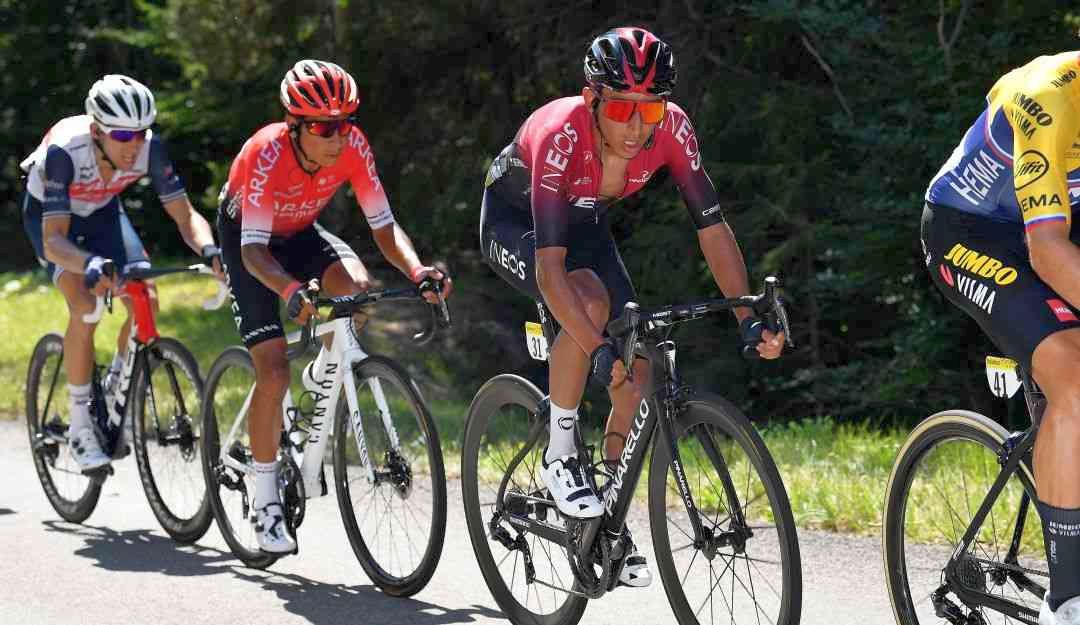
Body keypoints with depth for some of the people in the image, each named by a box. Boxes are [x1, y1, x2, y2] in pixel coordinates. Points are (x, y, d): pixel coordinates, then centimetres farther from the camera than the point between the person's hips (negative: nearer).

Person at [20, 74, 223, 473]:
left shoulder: (150, 148, -30)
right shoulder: (65, 151, -39)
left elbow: (185, 216, -26)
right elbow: (54, 240, -43)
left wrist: (209, 249, -48)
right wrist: (89, 264, -63)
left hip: (102, 210, 4)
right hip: (49, 215, -4)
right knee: (85, 309, -25)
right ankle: (80, 423, -12)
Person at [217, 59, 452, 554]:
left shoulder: (353, 147, -24)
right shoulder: (267, 154, -35)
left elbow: (384, 227, -20)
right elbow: (254, 250, -38)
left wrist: (417, 271, -40)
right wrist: (291, 291, -58)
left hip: (300, 234, 4)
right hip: (247, 240, -4)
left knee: (356, 285, -29)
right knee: (274, 370, -15)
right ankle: (266, 504, -2)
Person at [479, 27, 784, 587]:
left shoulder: (671, 130, -27)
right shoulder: (560, 135, -40)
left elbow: (712, 229, -21)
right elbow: (550, 266, -45)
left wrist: (749, 318, -32)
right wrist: (598, 351, -54)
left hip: (586, 226, 5)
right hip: (514, 222, -5)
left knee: (638, 373, -9)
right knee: (590, 301, -35)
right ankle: (559, 454, -16)